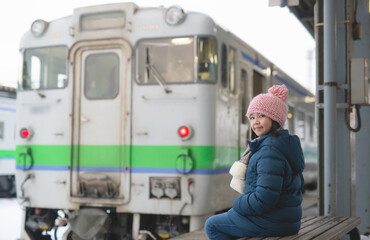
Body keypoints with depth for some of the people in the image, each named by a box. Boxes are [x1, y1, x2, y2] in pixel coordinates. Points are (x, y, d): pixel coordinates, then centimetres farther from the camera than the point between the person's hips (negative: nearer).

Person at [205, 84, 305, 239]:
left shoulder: (270, 151, -23)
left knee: (212, 225, 5)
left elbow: (264, 200, -29)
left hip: (270, 223, -10)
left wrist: (237, 203, -9)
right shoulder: (290, 143, 9)